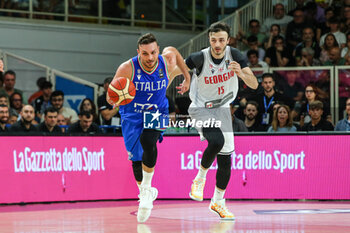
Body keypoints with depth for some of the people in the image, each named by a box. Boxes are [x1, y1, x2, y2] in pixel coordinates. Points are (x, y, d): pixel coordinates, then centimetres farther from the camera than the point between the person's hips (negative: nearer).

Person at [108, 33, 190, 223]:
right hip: (132, 115, 0)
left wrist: (187, 77, 11)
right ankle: (144, 193, 37)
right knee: (136, 158, 7)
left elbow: (173, 51, 9)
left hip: (157, 113, 0)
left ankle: (147, 189, -15)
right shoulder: (127, 69, -25)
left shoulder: (167, 61, -18)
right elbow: (110, 98, -17)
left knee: (148, 141, -30)